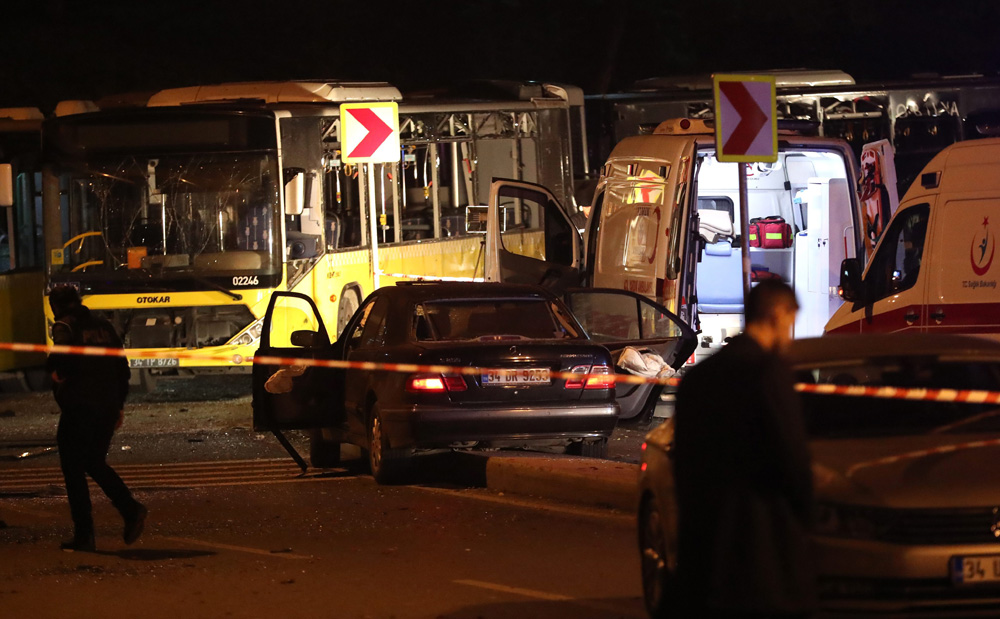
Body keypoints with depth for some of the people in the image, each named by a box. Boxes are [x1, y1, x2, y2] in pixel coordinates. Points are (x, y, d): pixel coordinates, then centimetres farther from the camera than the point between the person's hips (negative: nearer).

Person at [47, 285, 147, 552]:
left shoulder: (64, 326, -5)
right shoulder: (103, 326, 15)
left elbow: (65, 352, -24)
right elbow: (122, 367, 14)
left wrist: (56, 371, -3)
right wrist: (118, 405, 18)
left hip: (79, 407, -7)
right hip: (108, 407, 7)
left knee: (73, 470, 2)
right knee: (95, 463, 21)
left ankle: (83, 534, -1)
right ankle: (131, 509, 2)